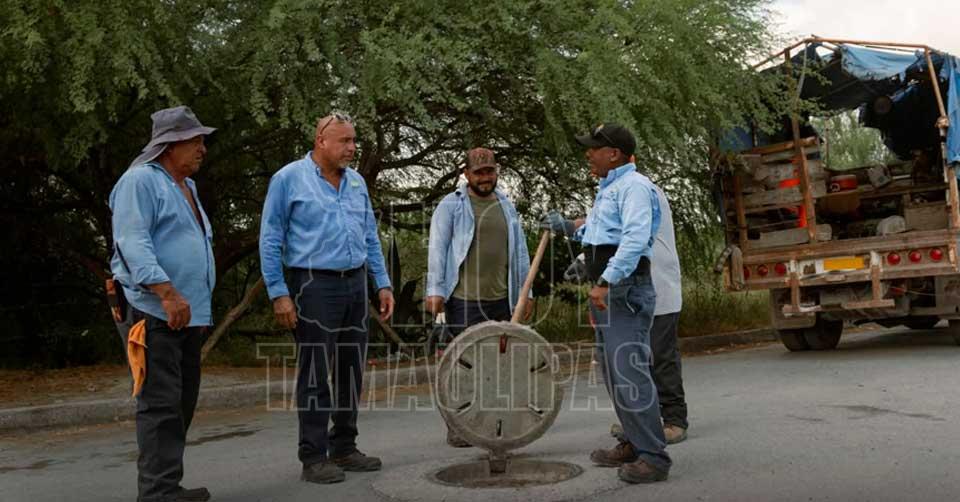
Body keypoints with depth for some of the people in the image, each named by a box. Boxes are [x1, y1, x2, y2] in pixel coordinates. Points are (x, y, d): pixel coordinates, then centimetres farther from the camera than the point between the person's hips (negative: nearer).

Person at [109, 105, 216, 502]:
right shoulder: (140, 180, -7)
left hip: (188, 314, 9)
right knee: (161, 404, -8)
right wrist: (168, 293, -26)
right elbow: (133, 243, -18)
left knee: (181, 404, 11)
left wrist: (202, 306, 22)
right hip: (155, 313, -9)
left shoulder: (187, 187, 20)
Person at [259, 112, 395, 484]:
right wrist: (278, 293, -11)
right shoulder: (289, 179, -5)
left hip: (356, 285, 6)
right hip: (316, 286, -6)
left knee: (352, 373, 10)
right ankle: (313, 458, 8)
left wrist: (383, 283, 10)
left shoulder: (356, 182, 11)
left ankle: (344, 448, 22)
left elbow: (371, 238, 16)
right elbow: (270, 241, -6)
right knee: (315, 375, -1)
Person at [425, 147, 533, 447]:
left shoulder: (506, 206, 16)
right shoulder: (451, 205, 1)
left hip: (501, 299, 5)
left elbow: (519, 251, 17)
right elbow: (438, 249, -5)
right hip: (464, 299, -4)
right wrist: (435, 290, -14)